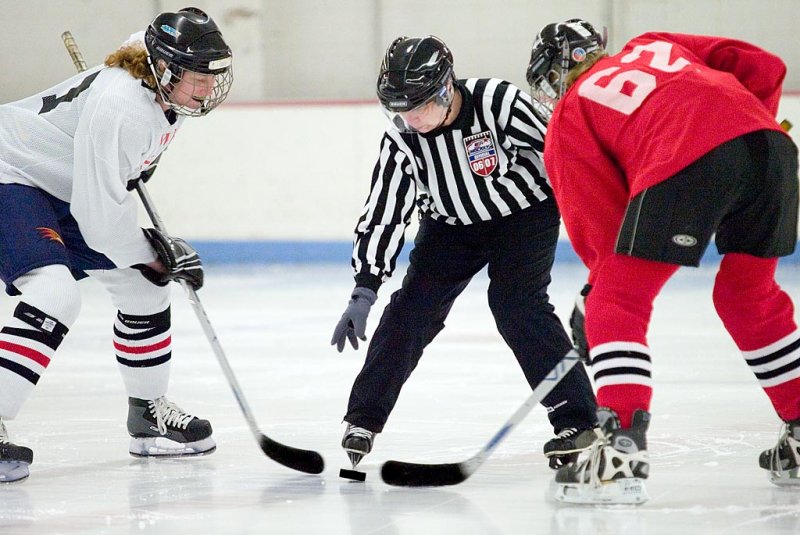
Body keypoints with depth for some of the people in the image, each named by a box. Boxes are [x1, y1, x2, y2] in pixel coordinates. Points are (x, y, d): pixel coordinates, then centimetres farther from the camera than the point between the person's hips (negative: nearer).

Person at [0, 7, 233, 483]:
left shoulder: (162, 93, -5)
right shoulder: (117, 105, -33)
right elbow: (100, 214, -29)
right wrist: (154, 256, -16)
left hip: (65, 189, 10)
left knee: (143, 286, 13)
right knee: (56, 295, -29)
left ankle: (149, 412, 28)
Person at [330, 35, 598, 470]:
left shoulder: (499, 103, -31)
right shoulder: (401, 139, -18)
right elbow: (383, 213, -16)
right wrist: (364, 291, -21)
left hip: (524, 214, -4)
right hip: (452, 223, 4)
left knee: (516, 303, -20)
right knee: (413, 308, -7)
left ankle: (577, 420, -14)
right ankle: (363, 418, 5)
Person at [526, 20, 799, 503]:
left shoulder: (567, 116, 22)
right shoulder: (655, 46, 35)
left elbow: (597, 214, 16)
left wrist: (599, 285, 26)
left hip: (685, 162, -6)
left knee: (617, 304, 6)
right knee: (750, 297, 26)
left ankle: (623, 447, -7)